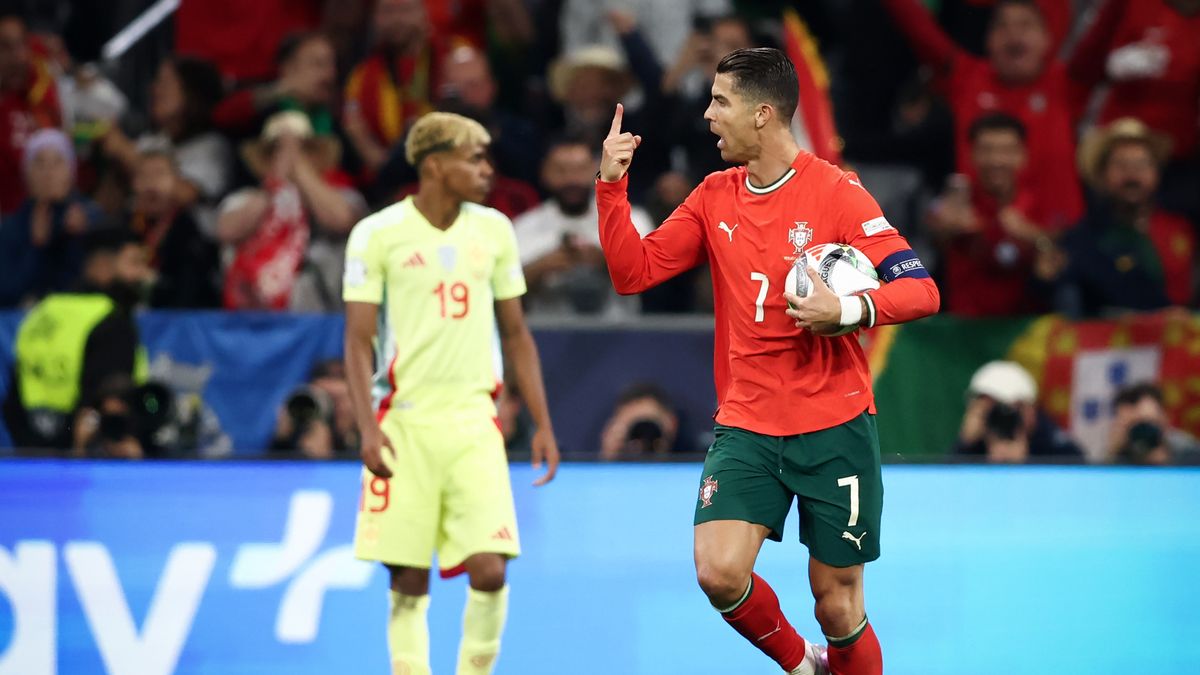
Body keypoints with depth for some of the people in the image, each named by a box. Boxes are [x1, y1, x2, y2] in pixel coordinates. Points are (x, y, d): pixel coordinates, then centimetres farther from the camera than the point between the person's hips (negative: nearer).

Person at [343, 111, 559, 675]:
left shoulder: (493, 230, 8)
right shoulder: (378, 235, -3)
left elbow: (516, 334, 15)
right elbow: (358, 339, -3)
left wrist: (543, 424, 10)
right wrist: (368, 428, -15)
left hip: (473, 421, 3)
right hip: (405, 422, -3)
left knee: (488, 570, -11)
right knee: (409, 581, -1)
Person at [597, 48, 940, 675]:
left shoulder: (835, 193, -8)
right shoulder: (714, 197, 8)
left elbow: (920, 290, -12)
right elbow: (633, 271, 8)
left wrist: (847, 310, -28)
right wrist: (611, 186, -2)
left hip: (835, 428, -4)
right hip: (745, 428, 4)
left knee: (837, 603, -1)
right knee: (719, 572, -16)